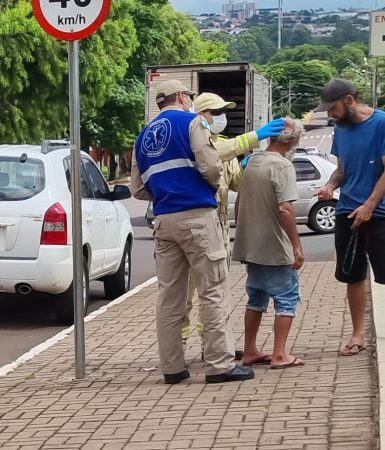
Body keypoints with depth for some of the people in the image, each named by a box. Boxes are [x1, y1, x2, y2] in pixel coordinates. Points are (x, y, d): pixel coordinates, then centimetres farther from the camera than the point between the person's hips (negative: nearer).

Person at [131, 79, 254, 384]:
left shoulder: (144, 137, 17)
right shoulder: (191, 122, -2)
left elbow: (139, 189, 16)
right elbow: (211, 167, -13)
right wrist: (215, 183, 7)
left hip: (164, 221, 6)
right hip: (197, 216, -6)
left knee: (169, 296, 8)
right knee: (213, 291, -3)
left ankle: (172, 367, 11)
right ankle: (220, 365, -4)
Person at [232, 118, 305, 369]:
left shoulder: (252, 161, 9)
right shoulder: (282, 166, -16)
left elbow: (241, 201, 17)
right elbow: (285, 209, -24)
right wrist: (297, 245, -19)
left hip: (251, 246, 8)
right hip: (275, 248, -8)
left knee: (256, 299, 17)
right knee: (287, 299, 2)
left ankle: (250, 352, 20)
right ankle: (280, 355, -2)